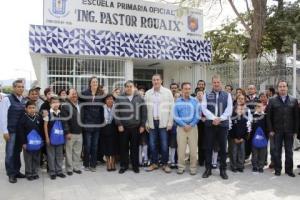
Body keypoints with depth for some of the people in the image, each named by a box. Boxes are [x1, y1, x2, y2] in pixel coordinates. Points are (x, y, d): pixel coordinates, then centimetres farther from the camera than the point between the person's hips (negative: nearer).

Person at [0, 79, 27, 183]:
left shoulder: (24, 100, 8)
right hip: (11, 131, -5)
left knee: (18, 152, 14)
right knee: (10, 153, 3)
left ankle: (17, 171, 25)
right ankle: (11, 174, 15)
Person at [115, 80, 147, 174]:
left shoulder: (139, 98, 6)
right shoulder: (120, 98, 2)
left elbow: (144, 111, 5)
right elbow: (116, 112, -1)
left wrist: (142, 125, 0)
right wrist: (119, 124, -8)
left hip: (136, 127, 1)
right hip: (123, 127, 0)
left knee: (135, 147, 7)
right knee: (123, 147, 7)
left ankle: (135, 165, 20)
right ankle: (124, 165, 19)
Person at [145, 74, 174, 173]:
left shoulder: (167, 92, -1)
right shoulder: (148, 93, 6)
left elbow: (171, 108, -2)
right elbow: (146, 109, 7)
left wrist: (170, 122, -6)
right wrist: (146, 123, 3)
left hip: (163, 122, -2)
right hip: (152, 122, 2)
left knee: (164, 144, 1)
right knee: (152, 144, 8)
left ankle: (165, 164, 16)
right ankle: (154, 163, 22)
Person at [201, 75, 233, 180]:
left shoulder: (227, 95, 7)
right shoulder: (207, 95, 6)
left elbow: (229, 109, -3)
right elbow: (204, 108, -5)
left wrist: (220, 119, -15)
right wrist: (213, 118, -17)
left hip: (223, 124, 0)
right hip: (210, 124, 0)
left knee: (223, 148, 6)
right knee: (208, 147, 5)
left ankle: (223, 170, 18)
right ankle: (208, 169, 17)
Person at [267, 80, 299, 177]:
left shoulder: (294, 101, 5)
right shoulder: (272, 101, 2)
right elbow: (268, 116, 0)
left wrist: (295, 130, -3)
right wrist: (270, 130, -5)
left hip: (289, 131, 1)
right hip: (277, 131, -1)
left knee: (289, 151, 9)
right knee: (277, 151, 6)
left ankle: (289, 169, 21)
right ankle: (278, 169, 17)